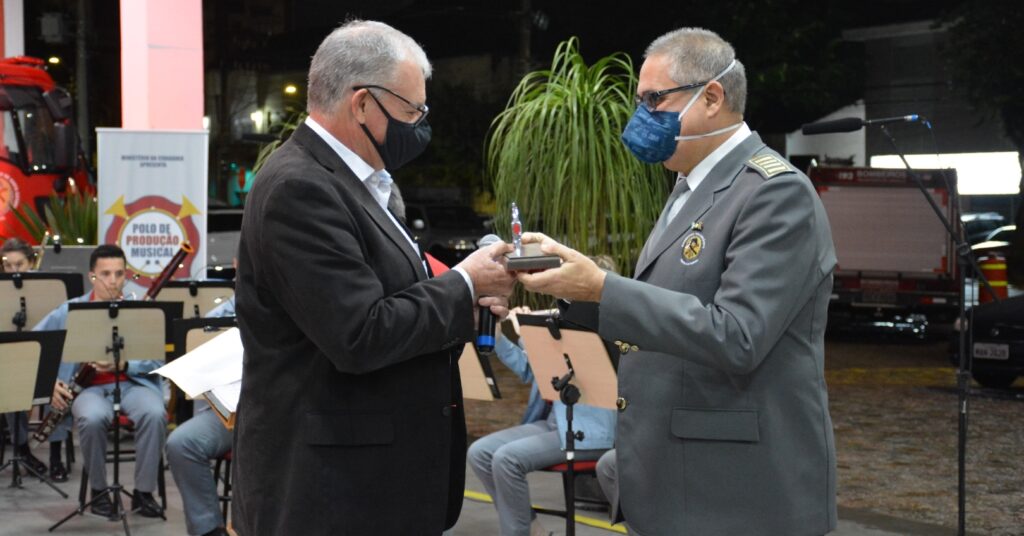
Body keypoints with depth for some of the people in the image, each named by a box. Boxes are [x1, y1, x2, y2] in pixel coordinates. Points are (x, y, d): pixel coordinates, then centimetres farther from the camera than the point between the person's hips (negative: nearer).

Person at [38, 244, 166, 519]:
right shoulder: (70, 312, 5)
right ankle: (98, 492, -12)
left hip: (133, 382, 0)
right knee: (92, 418, -35)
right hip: (90, 387, 0)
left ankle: (143, 493, -17)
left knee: (154, 413, -32)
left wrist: (123, 364, -21)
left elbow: (156, 360, -2)